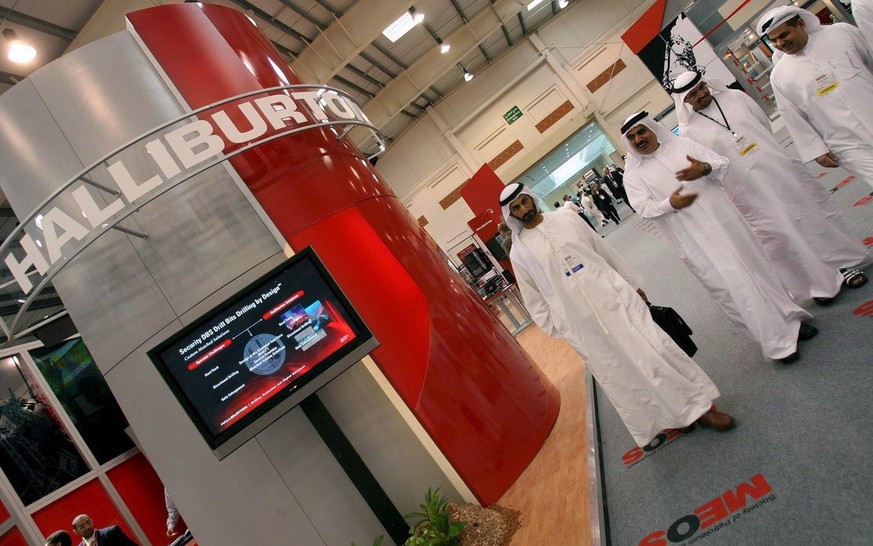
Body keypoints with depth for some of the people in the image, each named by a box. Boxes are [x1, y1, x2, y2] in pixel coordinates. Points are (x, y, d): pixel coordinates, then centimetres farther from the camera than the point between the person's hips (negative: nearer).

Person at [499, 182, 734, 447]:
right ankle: (662, 421, 25)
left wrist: (632, 283, 15)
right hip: (581, 322, -2)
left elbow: (602, 249, 12)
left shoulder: (565, 217, 5)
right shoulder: (519, 252, -2)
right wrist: (557, 330, 2)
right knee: (621, 376, 6)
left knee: (654, 348, 3)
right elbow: (534, 300, 4)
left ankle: (699, 407, 20)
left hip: (612, 295, 2)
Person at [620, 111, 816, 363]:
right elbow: (644, 208, -9)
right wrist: (669, 204, -28)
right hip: (694, 240, -3)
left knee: (756, 266, 14)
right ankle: (778, 341, 10)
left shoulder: (682, 144, 7)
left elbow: (722, 162, 6)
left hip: (723, 220, 3)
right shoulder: (633, 174, 0)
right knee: (728, 286, -4)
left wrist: (705, 168, -17)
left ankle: (789, 318, 35)